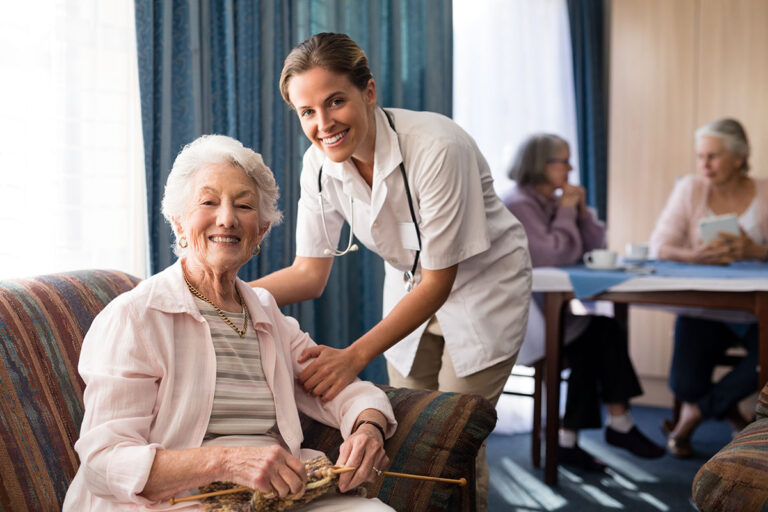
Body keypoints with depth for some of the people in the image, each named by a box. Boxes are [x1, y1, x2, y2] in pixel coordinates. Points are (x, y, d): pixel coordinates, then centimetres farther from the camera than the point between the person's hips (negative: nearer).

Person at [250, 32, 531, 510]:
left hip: (481, 284, -5)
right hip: (410, 287, 5)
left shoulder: (437, 148, -33)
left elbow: (438, 281, -27)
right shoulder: (320, 164, -15)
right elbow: (310, 273, -10)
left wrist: (355, 356, -34)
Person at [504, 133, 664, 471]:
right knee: (606, 333, -15)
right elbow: (554, 255, -24)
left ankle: (568, 440, -12)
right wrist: (566, 212, -11)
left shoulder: (551, 203, 15)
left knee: (588, 348, -17)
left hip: (545, 311, 8)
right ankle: (619, 424, -3)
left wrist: (581, 211, 0)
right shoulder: (519, 206, -13)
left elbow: (593, 248, 14)